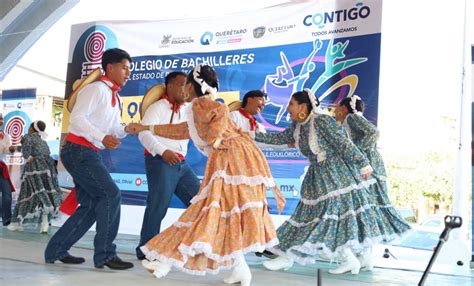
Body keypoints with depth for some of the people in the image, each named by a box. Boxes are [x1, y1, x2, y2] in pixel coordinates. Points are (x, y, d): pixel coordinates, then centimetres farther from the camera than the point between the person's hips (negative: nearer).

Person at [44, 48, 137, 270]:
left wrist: (126, 129, -5)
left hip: (89, 154, 10)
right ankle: (104, 254, -10)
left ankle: (56, 250, 19)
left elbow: (112, 130, 15)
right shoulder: (96, 89, -10)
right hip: (78, 151, -10)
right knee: (111, 194, -15)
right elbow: (77, 118, -19)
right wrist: (102, 137, -28)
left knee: (90, 205, 10)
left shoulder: (115, 97, 18)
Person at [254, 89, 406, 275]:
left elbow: (344, 144, -17)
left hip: (335, 174, -8)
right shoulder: (296, 126, 7)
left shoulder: (323, 121, -17)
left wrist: (362, 164, -15)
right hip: (317, 177, 9)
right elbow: (279, 138, 16)